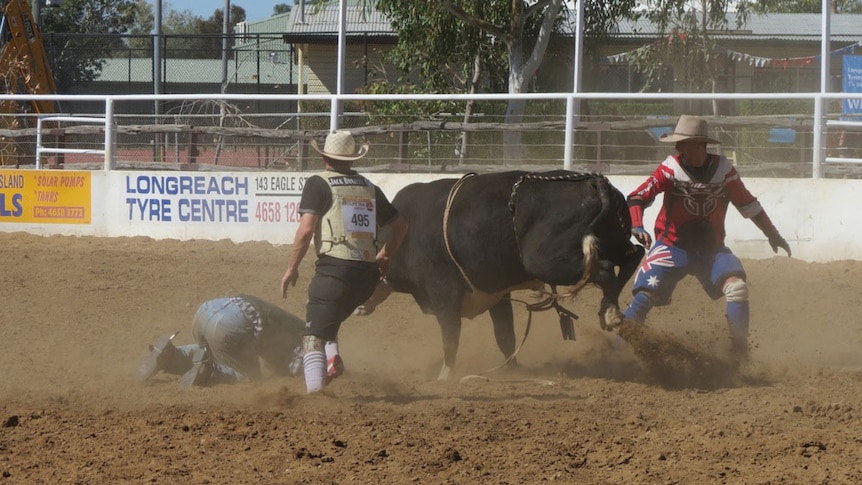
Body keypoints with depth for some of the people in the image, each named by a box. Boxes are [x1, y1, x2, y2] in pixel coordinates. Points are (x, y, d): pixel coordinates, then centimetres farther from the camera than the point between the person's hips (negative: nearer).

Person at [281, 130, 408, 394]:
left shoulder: (318, 184, 0)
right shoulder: (369, 187, 18)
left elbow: (306, 228, -10)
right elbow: (400, 225, 21)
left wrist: (292, 268, -3)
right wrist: (384, 256, 32)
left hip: (334, 267, -6)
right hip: (368, 273, 6)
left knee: (314, 335, -5)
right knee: (331, 317, 29)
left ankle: (314, 389, -20)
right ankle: (333, 358, 5)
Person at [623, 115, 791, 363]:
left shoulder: (723, 170, -5)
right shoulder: (671, 168, -11)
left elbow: (748, 204, 9)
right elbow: (637, 198, -16)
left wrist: (773, 235, 18)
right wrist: (637, 227, -35)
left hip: (711, 248, 1)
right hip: (672, 246, -1)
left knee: (737, 287, -20)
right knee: (646, 295, -17)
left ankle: (740, 355, -10)